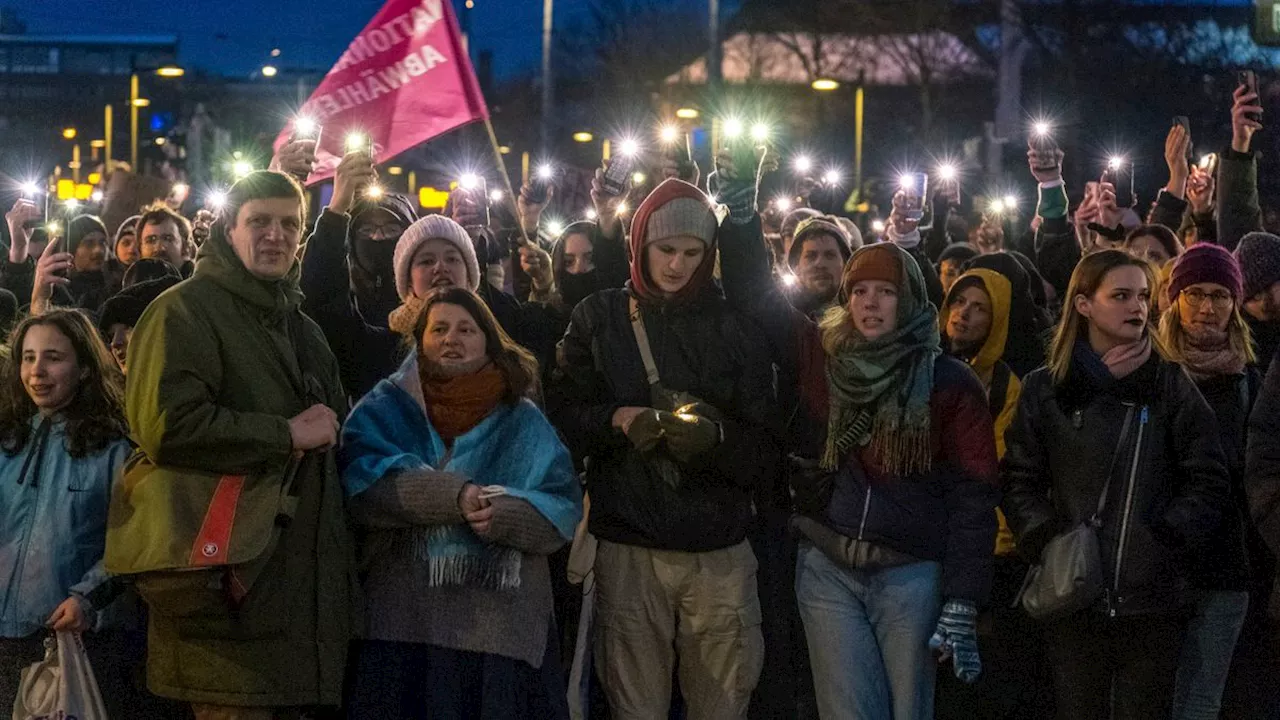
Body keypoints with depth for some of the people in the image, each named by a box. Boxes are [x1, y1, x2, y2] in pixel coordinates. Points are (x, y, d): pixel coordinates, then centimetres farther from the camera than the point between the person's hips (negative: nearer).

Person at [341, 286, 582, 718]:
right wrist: (456, 496, -21)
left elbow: (562, 511, 0)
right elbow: (364, 486, -10)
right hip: (406, 625, -1)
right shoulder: (385, 410, 9)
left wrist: (500, 514, -20)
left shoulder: (523, 422, 13)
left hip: (505, 629, 1)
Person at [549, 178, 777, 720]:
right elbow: (562, 414, 4)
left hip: (720, 555, 0)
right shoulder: (599, 319, 8)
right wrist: (617, 420, -15)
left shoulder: (734, 330, 8)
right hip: (629, 551, 0)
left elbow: (764, 451, 3)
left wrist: (716, 436, -18)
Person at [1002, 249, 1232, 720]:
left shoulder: (1173, 387, 5)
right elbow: (1019, 481, 6)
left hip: (1153, 599, 0)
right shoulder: (1045, 389, 7)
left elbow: (1209, 484, 2)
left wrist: (1166, 537, -10)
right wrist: (1044, 540, -9)